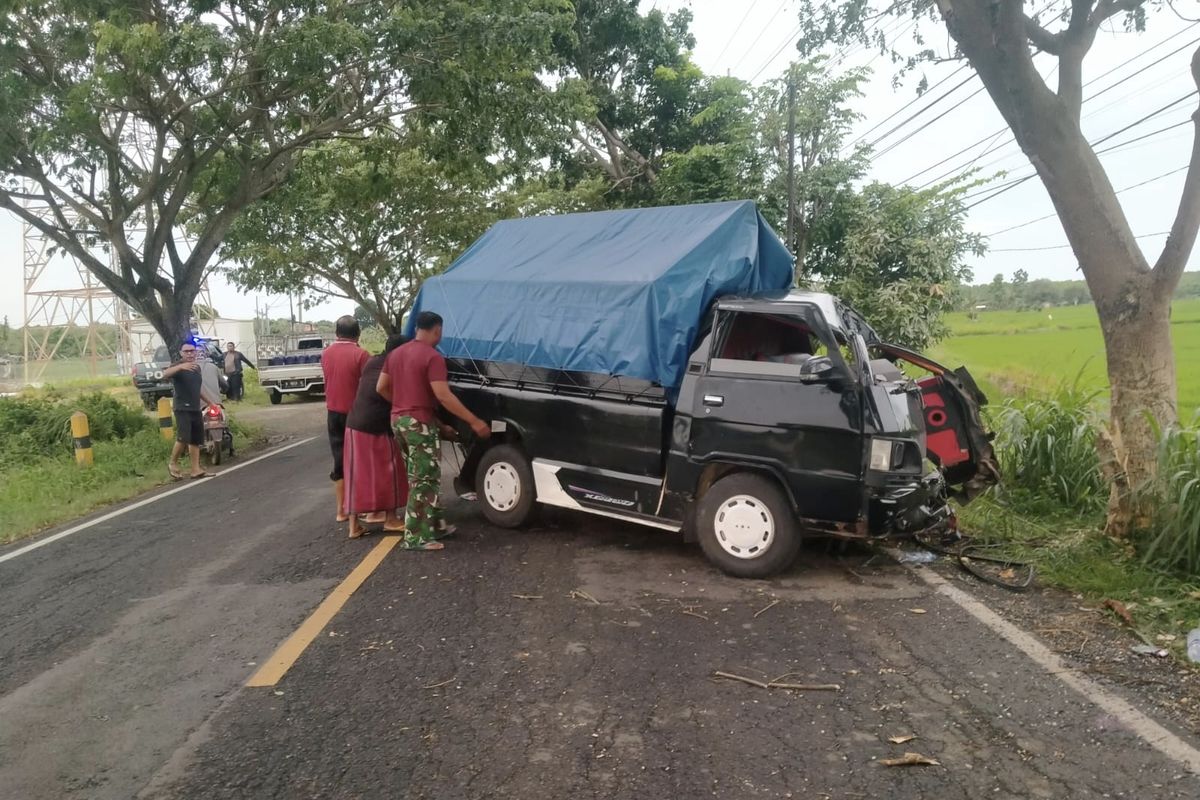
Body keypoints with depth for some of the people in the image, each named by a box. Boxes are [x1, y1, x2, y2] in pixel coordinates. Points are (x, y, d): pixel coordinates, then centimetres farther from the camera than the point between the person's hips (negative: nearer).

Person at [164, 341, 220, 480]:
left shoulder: (197, 368, 15)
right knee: (183, 438, -19)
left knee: (196, 440, 8)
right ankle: (173, 463, 1)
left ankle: (196, 470, 12)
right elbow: (165, 374, -32)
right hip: (182, 409, -7)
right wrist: (181, 366, -48)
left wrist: (211, 402, 25)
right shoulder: (178, 367, -8)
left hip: (196, 409, 8)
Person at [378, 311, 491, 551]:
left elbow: (381, 387, 15)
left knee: (421, 477, 16)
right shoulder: (432, 357, -15)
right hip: (419, 422, -9)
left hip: (399, 420, 9)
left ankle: (434, 525, 24)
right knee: (423, 480, -2)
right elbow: (443, 396, -23)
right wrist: (474, 421, -20)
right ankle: (416, 537, 1)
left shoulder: (396, 353, 11)